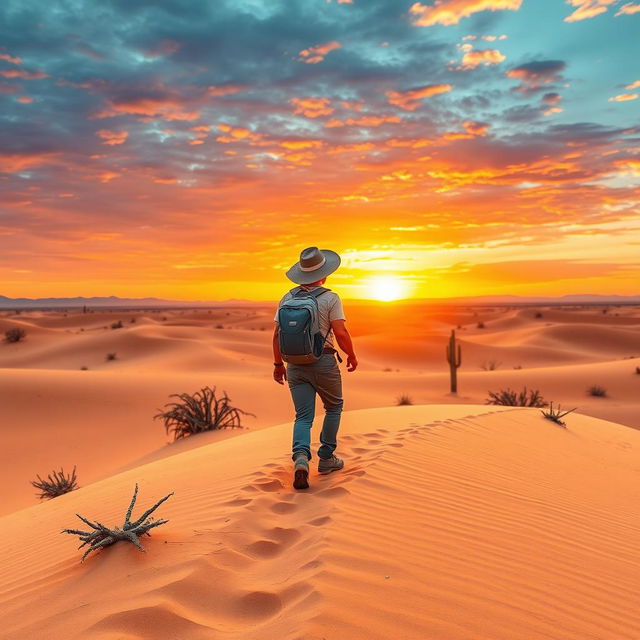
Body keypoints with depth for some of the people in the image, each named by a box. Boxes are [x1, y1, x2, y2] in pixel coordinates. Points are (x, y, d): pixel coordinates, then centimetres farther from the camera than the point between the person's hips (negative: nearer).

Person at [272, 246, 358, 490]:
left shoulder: (287, 298, 4)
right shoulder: (330, 298, -8)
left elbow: (277, 334, 4)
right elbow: (341, 334, -13)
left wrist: (278, 364, 14)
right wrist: (352, 356, 4)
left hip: (295, 364, 3)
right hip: (323, 362, -3)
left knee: (303, 417, 6)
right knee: (334, 407, 20)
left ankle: (301, 458, -19)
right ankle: (326, 458, 22)